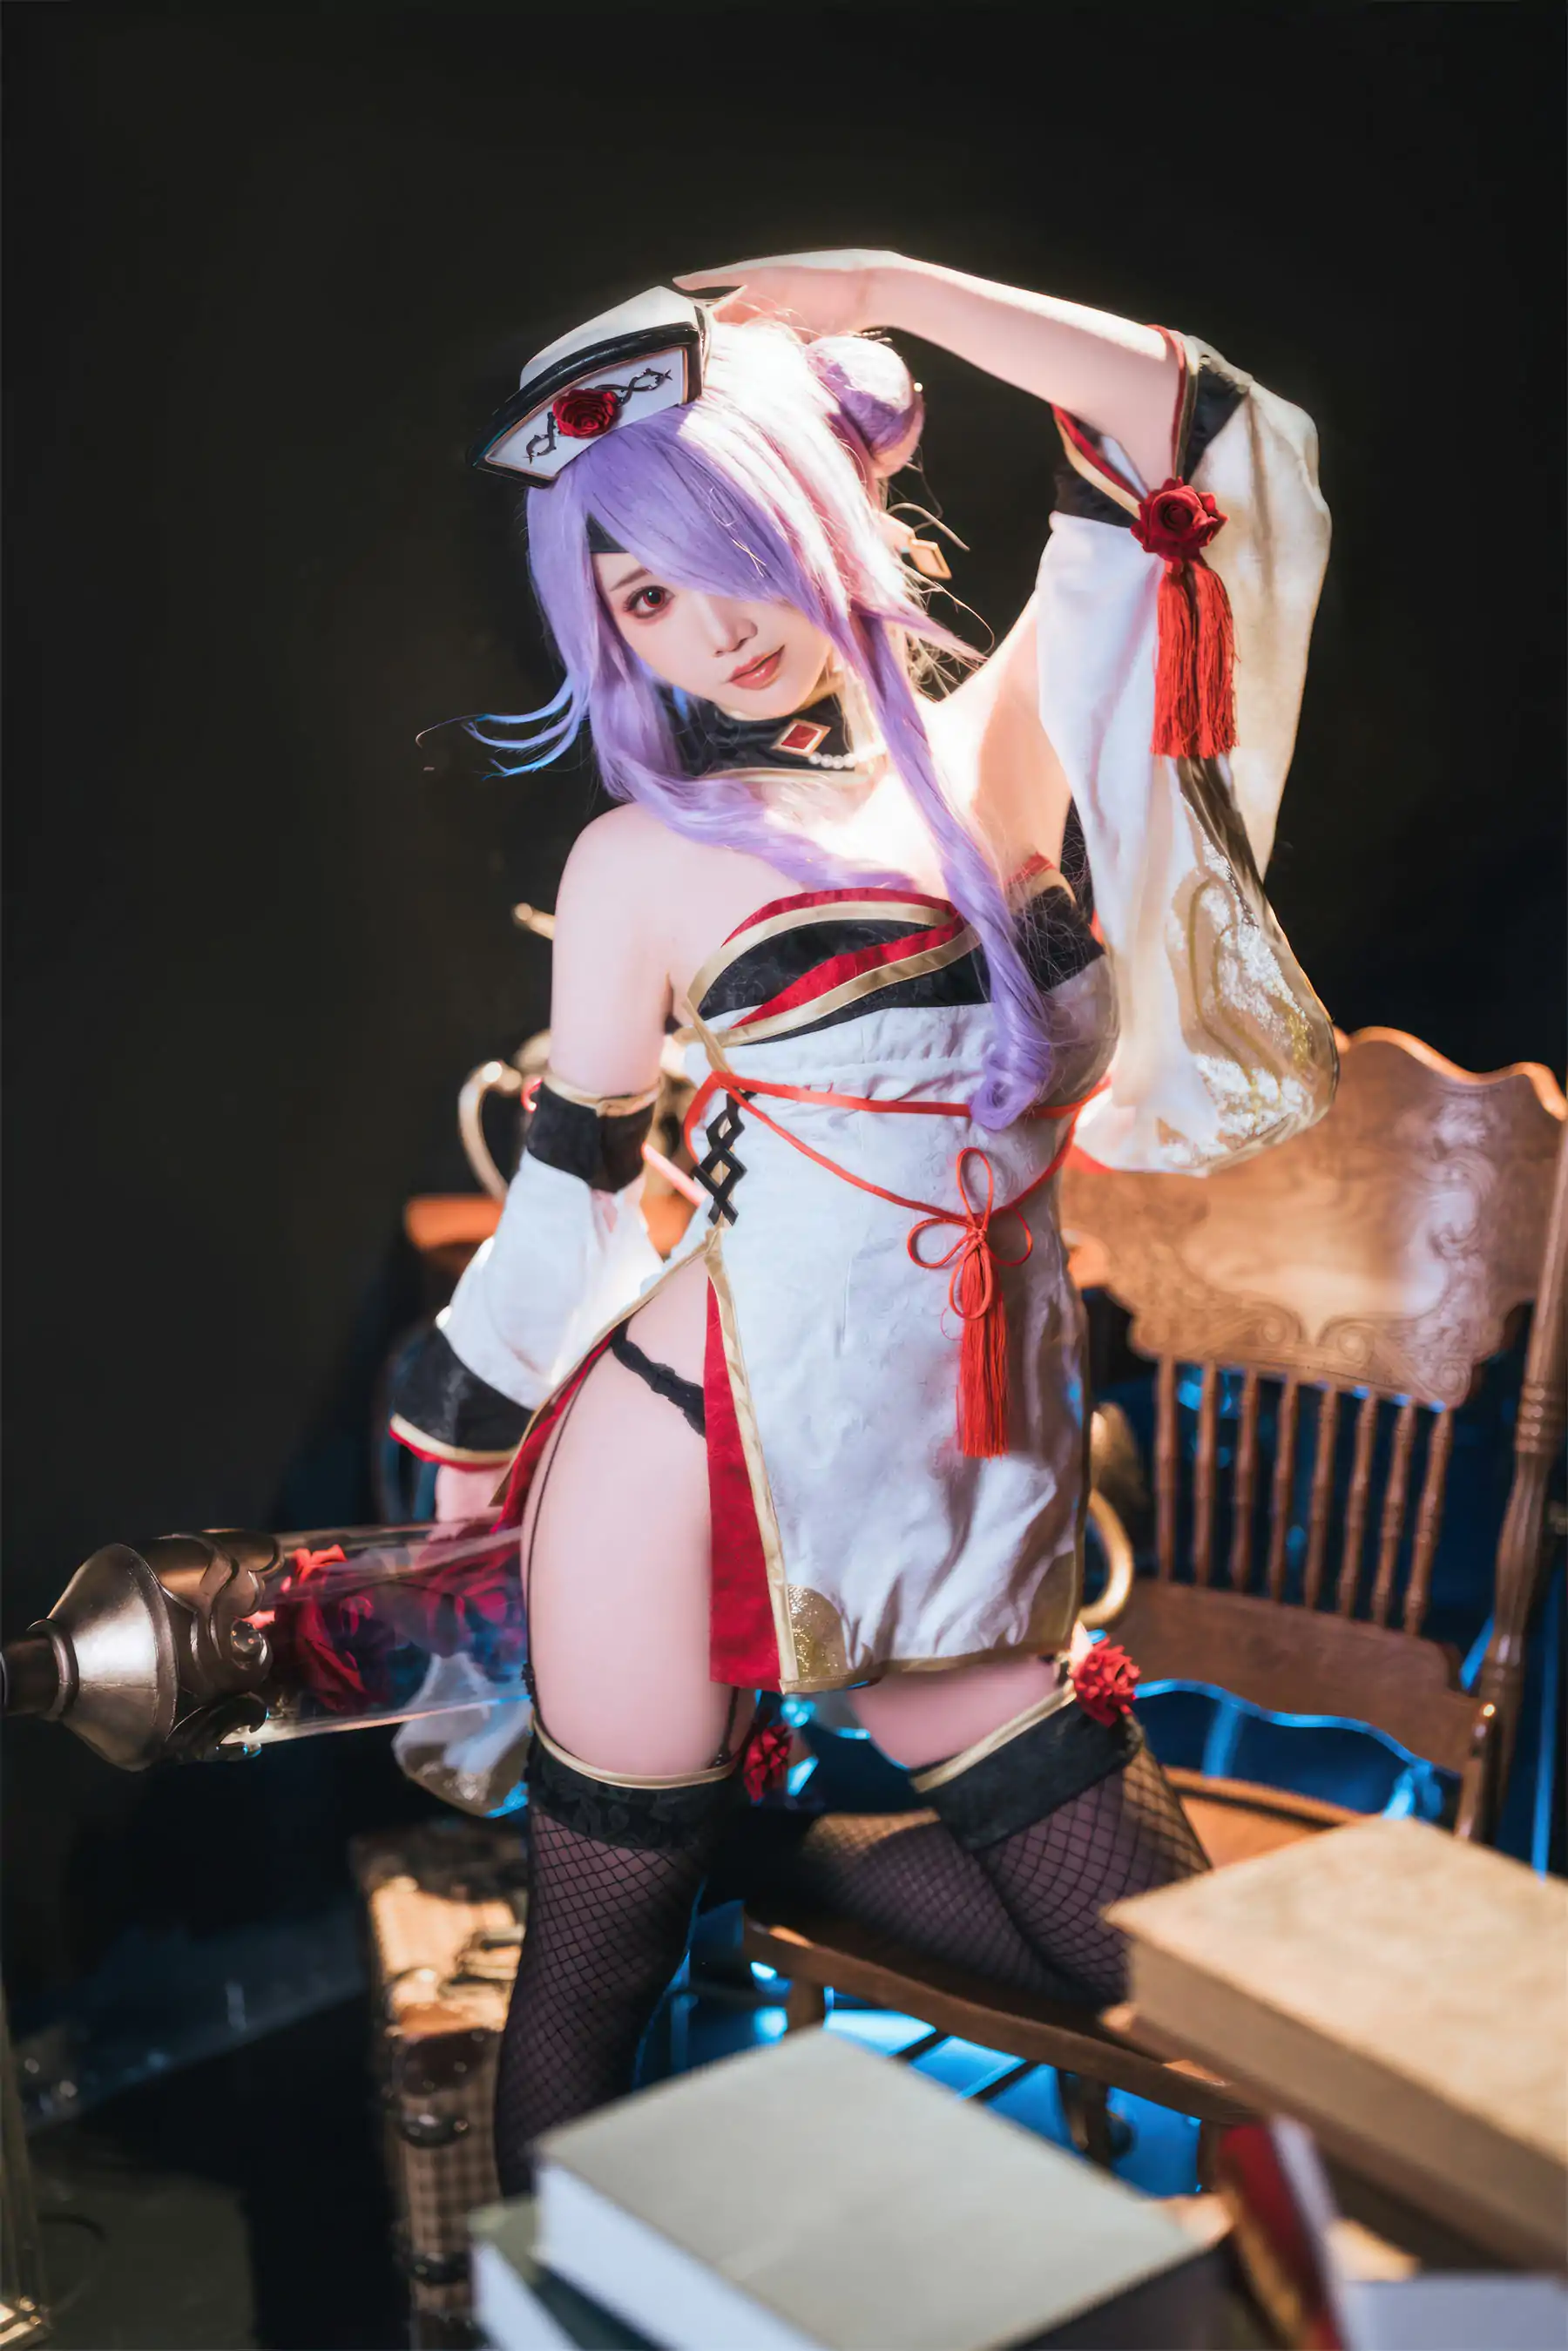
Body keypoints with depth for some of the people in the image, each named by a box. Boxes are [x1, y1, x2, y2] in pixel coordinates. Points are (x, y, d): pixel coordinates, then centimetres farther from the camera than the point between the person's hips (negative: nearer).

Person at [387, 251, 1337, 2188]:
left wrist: (886, 288, 2)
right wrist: (473, 1428, 12)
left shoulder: (1003, 744, 5)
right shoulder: (648, 859, -3)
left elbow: (1193, 440, 1)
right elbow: (576, 1175, 5)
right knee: (596, 1965, 11)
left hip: (979, 1462, 3)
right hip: (699, 1435, -3)